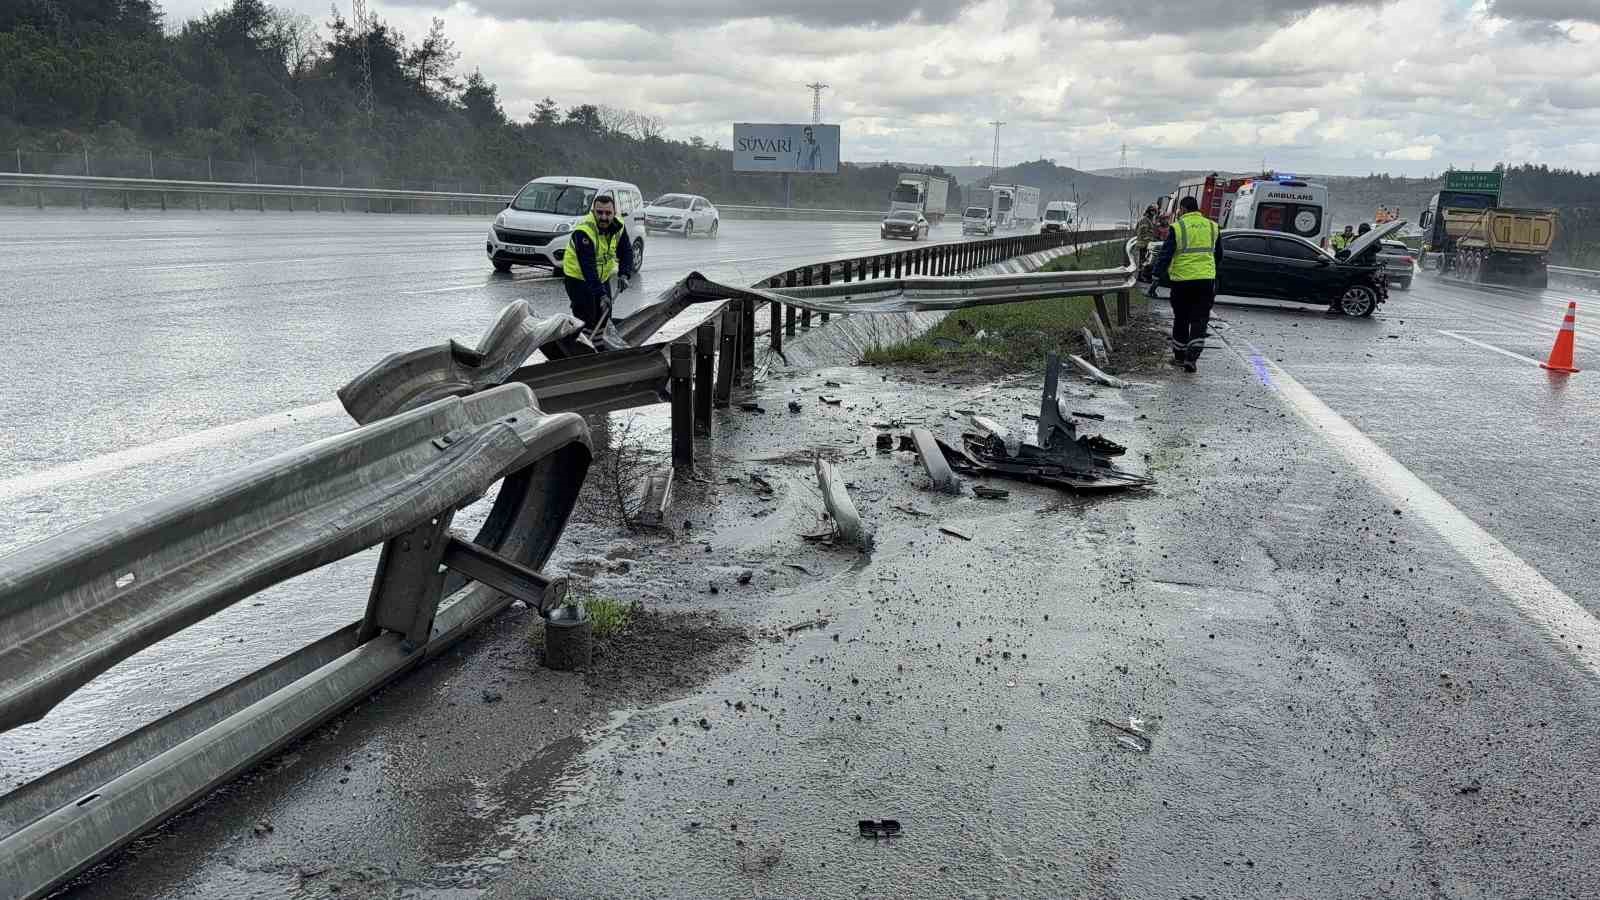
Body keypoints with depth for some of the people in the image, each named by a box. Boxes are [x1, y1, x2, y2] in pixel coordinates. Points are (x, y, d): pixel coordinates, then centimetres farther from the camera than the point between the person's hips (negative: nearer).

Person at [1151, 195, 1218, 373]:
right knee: (1199, 321, 2)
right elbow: (1218, 255, 21)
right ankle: (1191, 358, -9)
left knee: (1181, 320, 12)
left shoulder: (1178, 227, -5)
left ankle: (1179, 356, 21)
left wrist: (1158, 275, -4)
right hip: (1206, 279, 2)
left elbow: (1165, 254, -9)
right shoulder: (1211, 226, 9)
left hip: (1182, 280, -2)